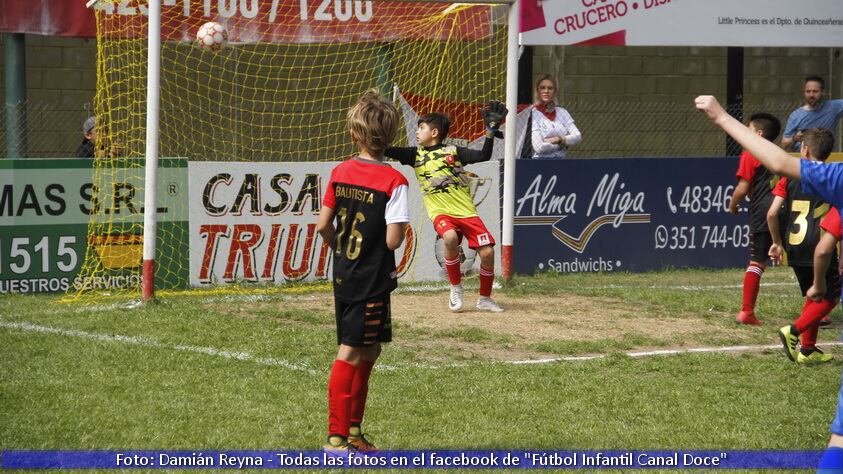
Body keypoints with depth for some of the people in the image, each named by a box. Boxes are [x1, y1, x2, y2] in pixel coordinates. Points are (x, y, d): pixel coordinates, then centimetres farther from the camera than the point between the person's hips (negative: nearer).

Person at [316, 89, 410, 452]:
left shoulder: (340, 173, 1)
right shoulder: (393, 181, -16)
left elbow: (323, 225, 4)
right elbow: (393, 240, -19)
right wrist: (401, 229, 2)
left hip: (344, 275, 6)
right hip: (372, 281, -6)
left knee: (368, 353, 17)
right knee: (350, 354, -2)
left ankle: (354, 431, 23)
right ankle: (336, 437, 0)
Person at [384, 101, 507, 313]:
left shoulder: (454, 151, 5)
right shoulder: (415, 154, 10)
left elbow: (483, 156, -4)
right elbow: (387, 150, 3)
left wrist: (491, 131, -14)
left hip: (466, 211, 1)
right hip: (440, 213, 0)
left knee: (487, 252, -8)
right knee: (450, 238, -33)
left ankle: (485, 299, 15)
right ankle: (456, 289, -11)